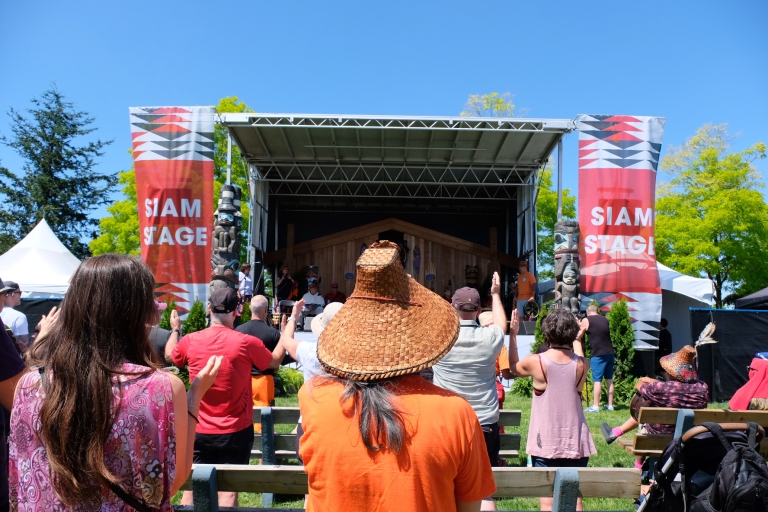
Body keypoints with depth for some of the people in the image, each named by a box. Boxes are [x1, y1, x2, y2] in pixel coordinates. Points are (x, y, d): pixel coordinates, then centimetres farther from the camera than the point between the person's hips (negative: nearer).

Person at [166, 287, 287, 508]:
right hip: (236, 431, -2)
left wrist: (175, 329, 34)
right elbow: (275, 361, 4)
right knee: (228, 489, 5)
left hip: (199, 431, 2)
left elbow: (170, 356, 16)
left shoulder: (190, 341, -7)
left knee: (191, 487, 15)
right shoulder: (246, 343, -15)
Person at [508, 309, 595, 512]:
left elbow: (513, 367, 11)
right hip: (575, 441, 3)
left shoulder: (536, 362, -10)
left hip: (546, 442, -2)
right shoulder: (581, 364, -3)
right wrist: (576, 339, 36)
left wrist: (512, 335, 17)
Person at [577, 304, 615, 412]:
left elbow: (579, 337, 2)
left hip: (598, 355, -5)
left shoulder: (586, 320, -1)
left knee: (597, 380, -4)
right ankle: (610, 405, 16)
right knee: (609, 379, 11)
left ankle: (595, 406, -4)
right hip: (610, 353, 5)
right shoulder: (605, 319, 14)